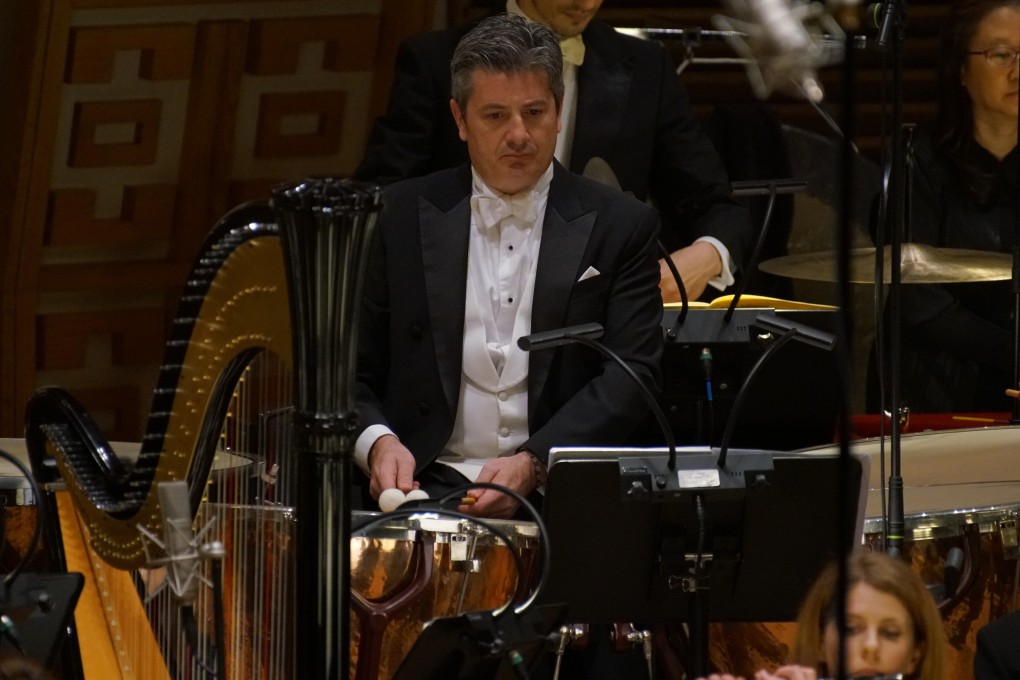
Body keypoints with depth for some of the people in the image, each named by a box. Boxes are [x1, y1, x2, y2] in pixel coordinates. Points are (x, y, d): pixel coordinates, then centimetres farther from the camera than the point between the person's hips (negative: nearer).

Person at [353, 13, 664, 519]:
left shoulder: (618, 227, 7)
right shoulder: (402, 216, 10)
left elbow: (631, 376, -1)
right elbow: (351, 369, 11)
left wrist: (533, 463, -16)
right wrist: (377, 441, -11)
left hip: (563, 492, 0)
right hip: (427, 485, 0)